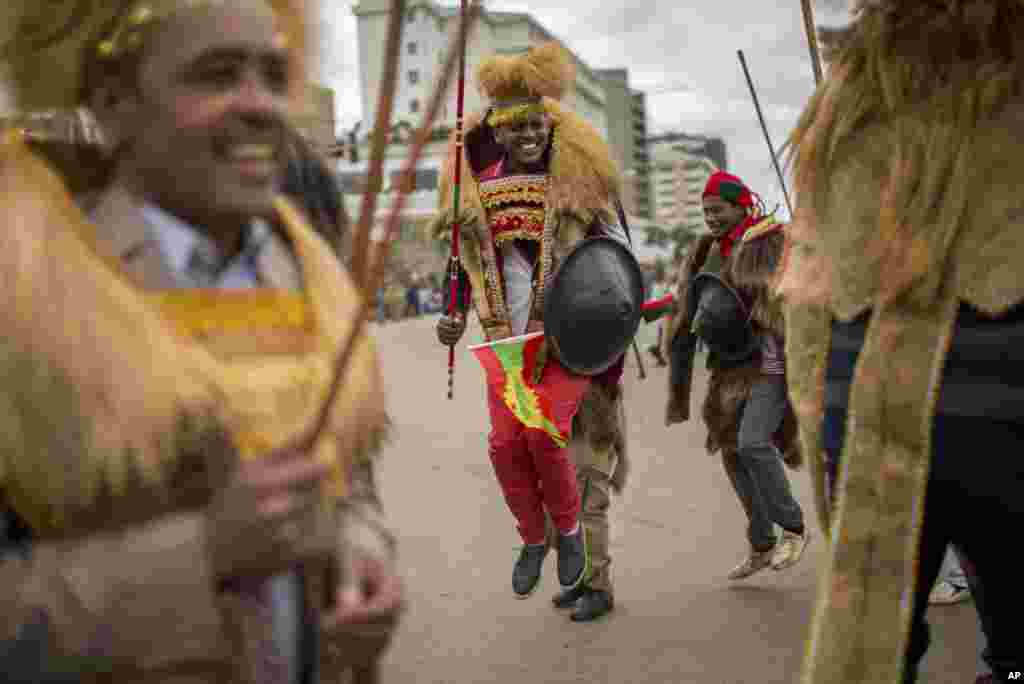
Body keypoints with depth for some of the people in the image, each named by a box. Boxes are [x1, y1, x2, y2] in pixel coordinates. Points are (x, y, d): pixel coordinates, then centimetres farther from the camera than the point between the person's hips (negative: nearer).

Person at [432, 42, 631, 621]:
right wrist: (455, 317, 5)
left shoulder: (576, 179, -3)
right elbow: (469, 261, 18)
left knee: (543, 431, -21)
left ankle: (567, 530, 7)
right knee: (505, 444, -6)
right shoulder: (478, 190, 5)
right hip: (507, 338, 4)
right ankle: (534, 539, 21)